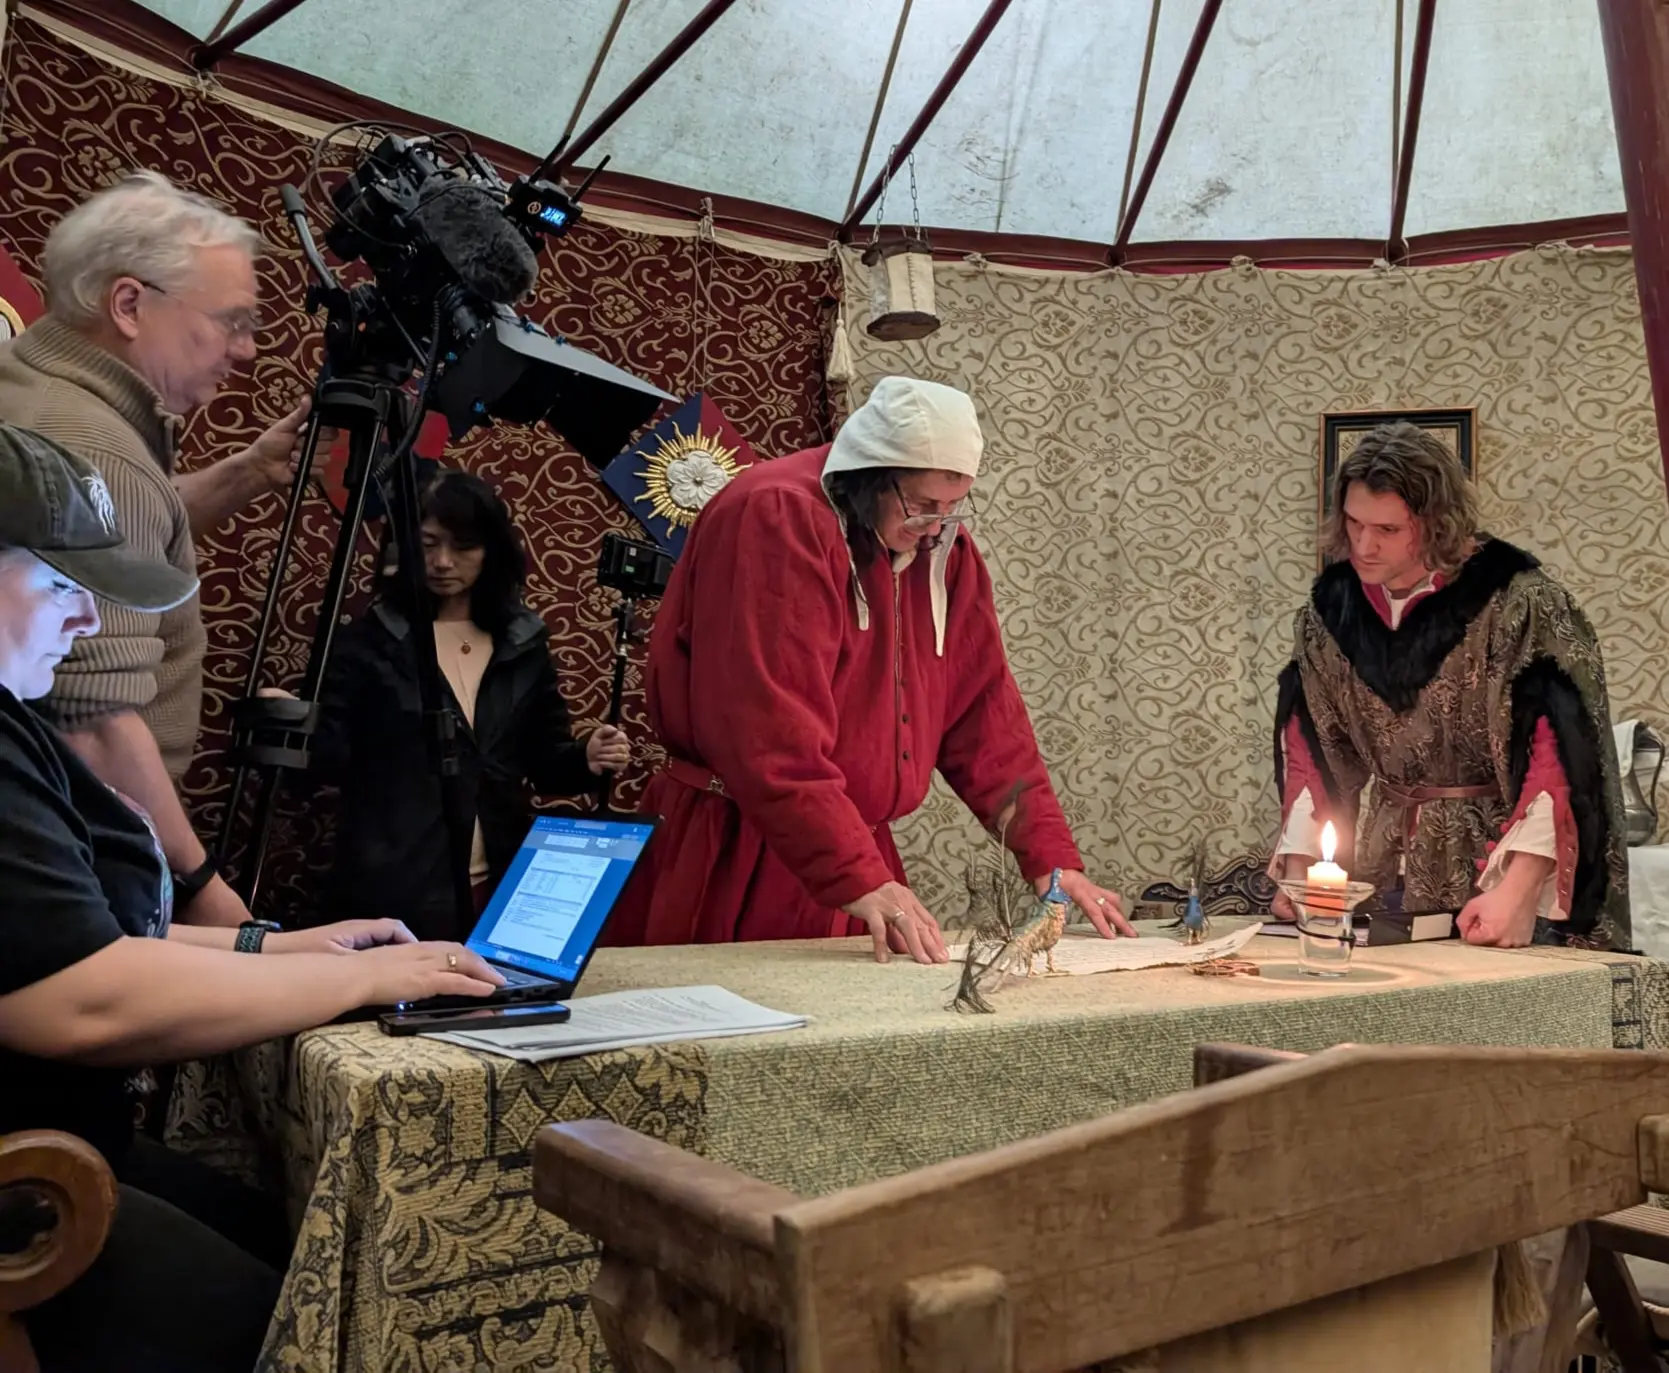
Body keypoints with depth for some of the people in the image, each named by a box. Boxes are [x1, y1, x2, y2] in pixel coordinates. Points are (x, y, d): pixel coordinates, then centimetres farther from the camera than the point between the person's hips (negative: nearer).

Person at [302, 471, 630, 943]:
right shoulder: (372, 637, -2)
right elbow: (330, 756, -7)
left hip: (500, 888, 3)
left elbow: (545, 762, 9)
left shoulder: (523, 642, 6)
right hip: (393, 892, -3)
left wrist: (586, 759, -11)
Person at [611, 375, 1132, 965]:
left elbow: (983, 707, 7)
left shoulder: (942, 543, 6)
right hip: (735, 860, -6)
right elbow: (770, 734, -26)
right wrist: (861, 881, -29)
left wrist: (1050, 858, -1)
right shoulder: (776, 518, -18)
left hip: (855, 851, 7)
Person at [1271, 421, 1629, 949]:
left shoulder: (1516, 602, -16)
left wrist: (1517, 892, -24)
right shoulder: (1333, 605, -1)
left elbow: (1557, 752, -18)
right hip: (1386, 869, 4)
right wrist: (1297, 866, -3)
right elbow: (1308, 746, 5)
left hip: (1496, 859, -4)